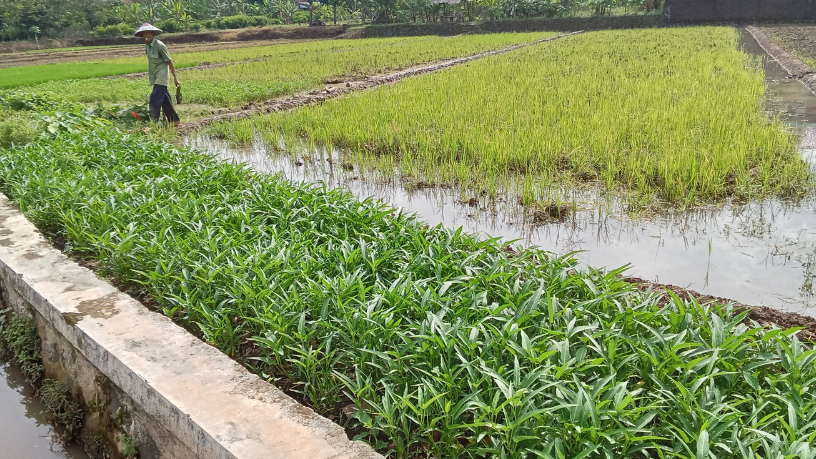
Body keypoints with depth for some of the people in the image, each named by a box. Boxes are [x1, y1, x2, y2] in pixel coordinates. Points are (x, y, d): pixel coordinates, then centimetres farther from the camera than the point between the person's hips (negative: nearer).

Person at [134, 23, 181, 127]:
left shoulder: (159, 45, -14)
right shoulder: (147, 46, 8)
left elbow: (169, 62, -12)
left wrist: (175, 78, -12)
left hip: (161, 78, -8)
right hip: (155, 79, 8)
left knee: (155, 100, -14)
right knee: (165, 100, 13)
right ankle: (175, 120, 22)